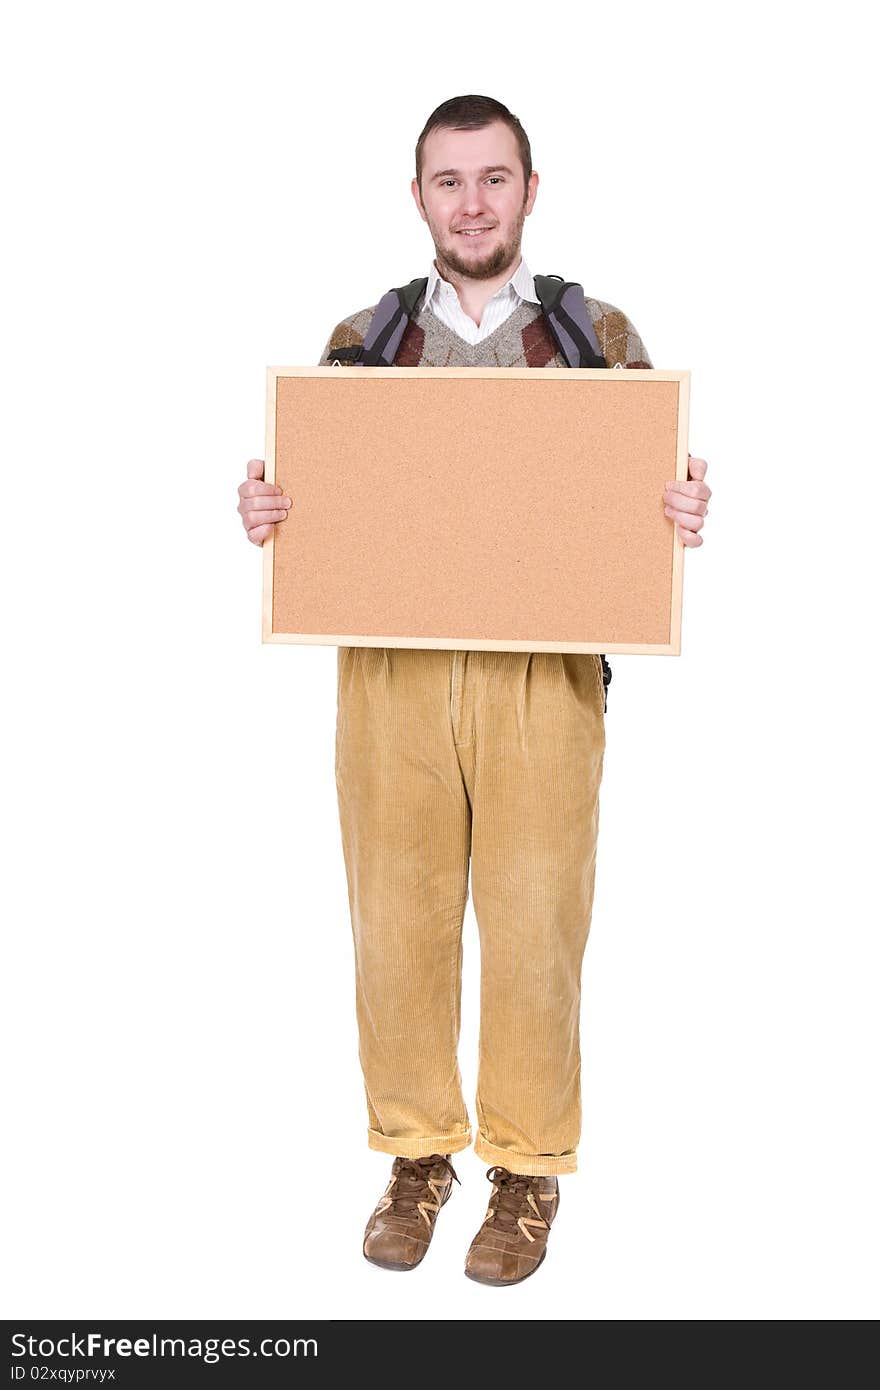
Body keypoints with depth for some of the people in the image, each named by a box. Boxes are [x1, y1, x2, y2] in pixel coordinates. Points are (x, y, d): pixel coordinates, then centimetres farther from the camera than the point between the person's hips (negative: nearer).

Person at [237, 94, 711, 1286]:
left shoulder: (600, 335, 7)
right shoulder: (360, 341, 11)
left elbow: (651, 498, 9)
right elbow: (312, 505, 15)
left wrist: (685, 519, -13)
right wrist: (262, 514, -7)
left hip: (543, 675, -1)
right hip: (389, 671, 2)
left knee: (534, 929, 3)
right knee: (398, 923, 6)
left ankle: (528, 1171, 22)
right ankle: (416, 1154, 26)